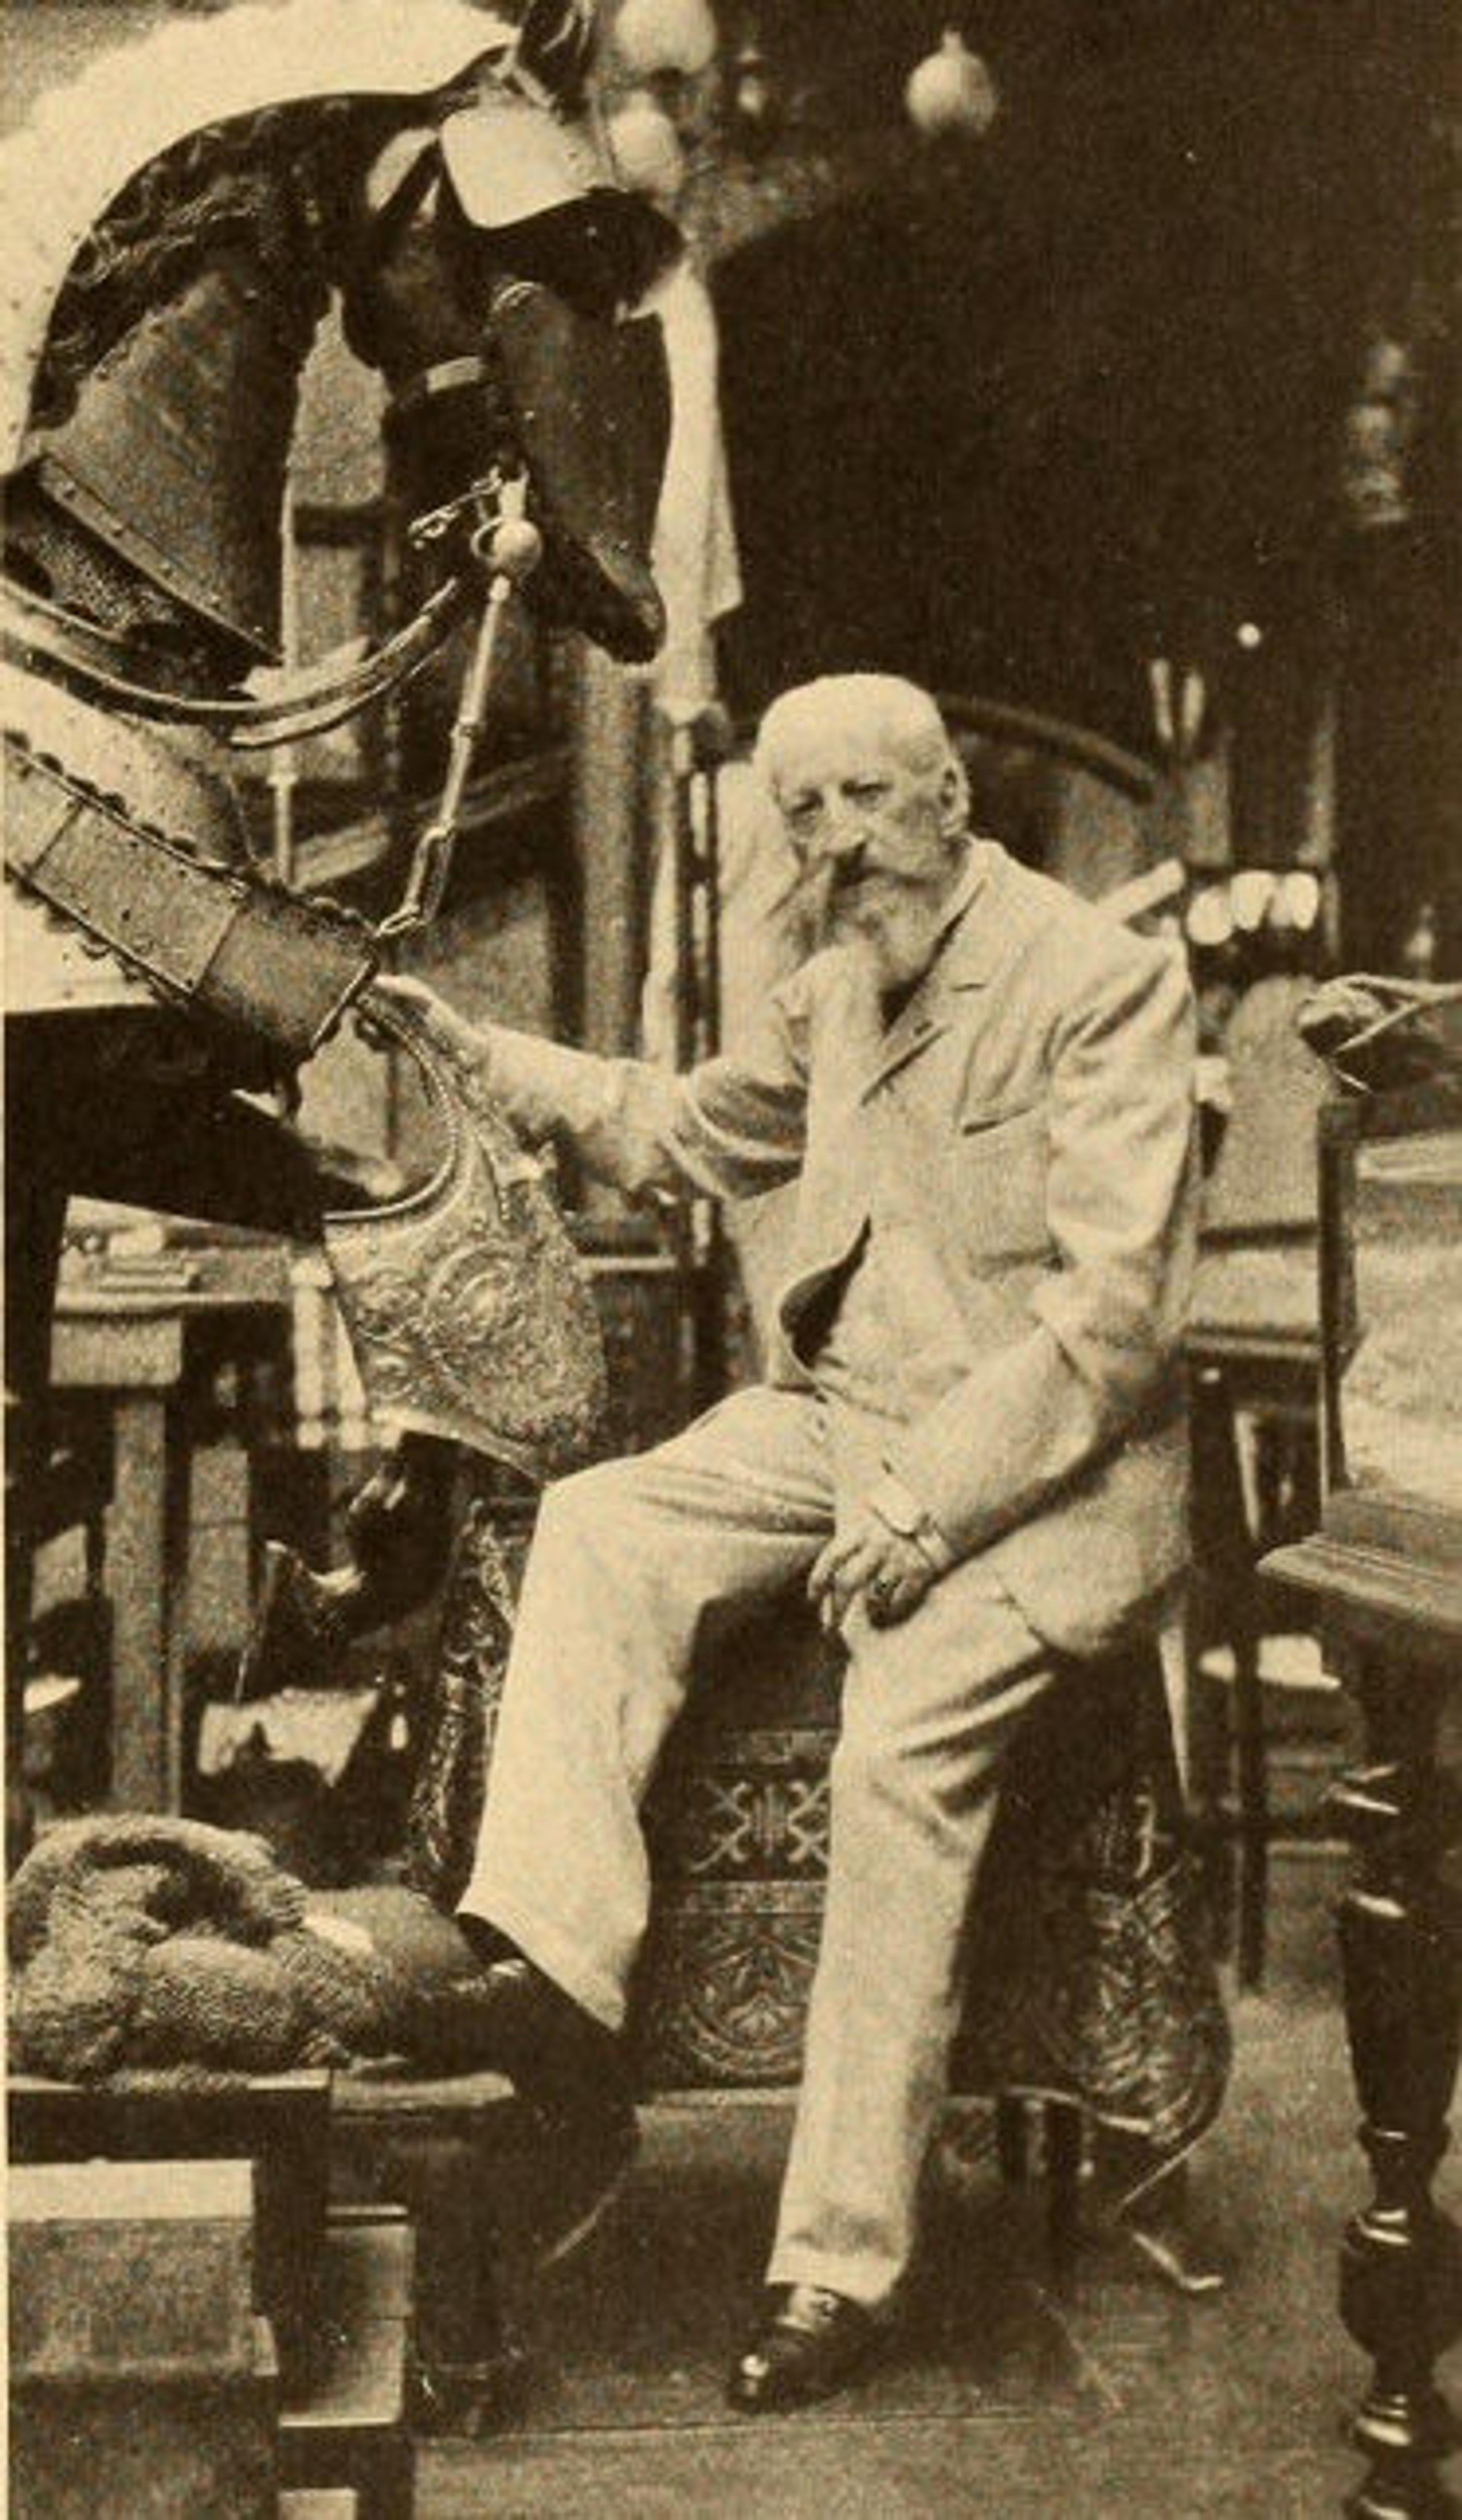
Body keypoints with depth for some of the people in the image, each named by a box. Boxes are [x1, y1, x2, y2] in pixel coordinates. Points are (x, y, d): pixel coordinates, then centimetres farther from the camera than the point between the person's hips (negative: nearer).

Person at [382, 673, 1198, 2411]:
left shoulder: (1107, 981, -11)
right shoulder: (834, 996, 13)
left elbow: (1118, 1308, -17)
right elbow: (686, 1132, 31)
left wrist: (928, 1503, -23)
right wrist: (485, 1060, 20)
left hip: (1042, 1463, -7)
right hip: (841, 1414, 7)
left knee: (902, 1746, -26)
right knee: (599, 1526, -16)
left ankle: (839, 2267, -19)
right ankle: (550, 1972, -22)